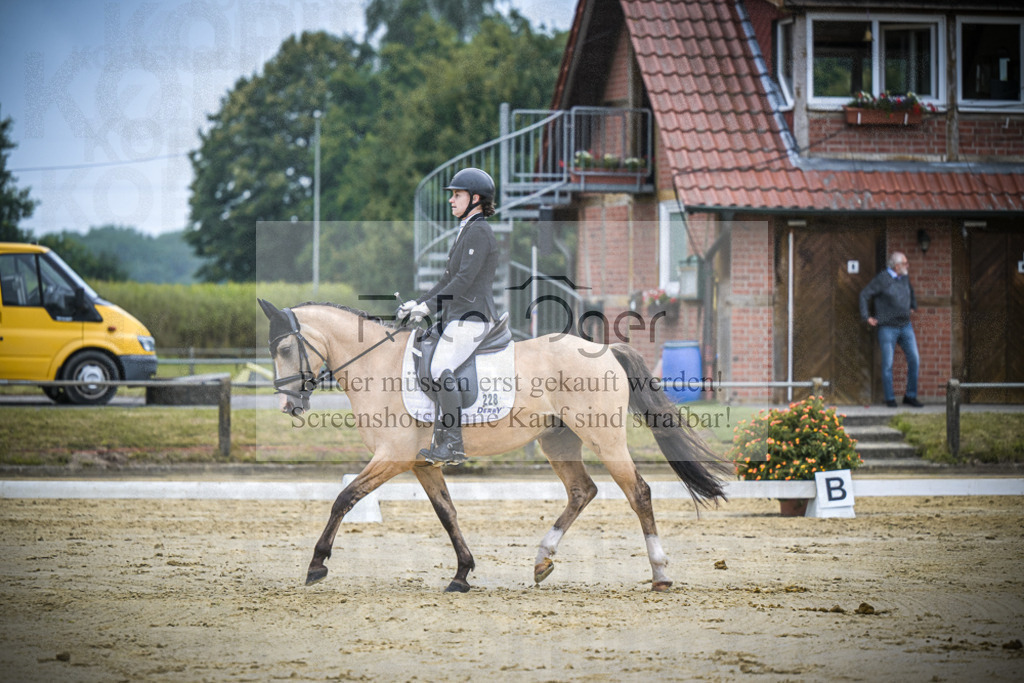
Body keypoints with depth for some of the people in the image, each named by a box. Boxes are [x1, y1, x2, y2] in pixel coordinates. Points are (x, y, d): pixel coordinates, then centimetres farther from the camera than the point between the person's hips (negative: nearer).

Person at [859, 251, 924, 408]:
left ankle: (910, 396, 8)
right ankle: (890, 399, 9)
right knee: (888, 364, -1)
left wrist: (913, 307, 27)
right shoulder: (882, 279, -12)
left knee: (914, 360, -1)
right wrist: (867, 317, -11)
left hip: (905, 326, 6)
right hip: (887, 328, -6)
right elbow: (864, 295, -10)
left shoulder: (904, 277, 9)